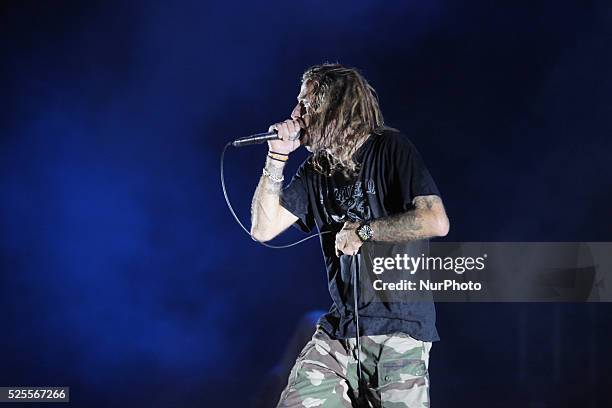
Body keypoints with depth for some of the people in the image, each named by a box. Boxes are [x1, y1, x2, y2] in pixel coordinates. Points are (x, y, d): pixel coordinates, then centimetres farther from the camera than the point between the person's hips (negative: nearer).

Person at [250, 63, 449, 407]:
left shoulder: (390, 149, -7)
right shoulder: (316, 169, 11)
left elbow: (436, 222, -20)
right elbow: (263, 229, 5)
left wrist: (364, 230, -12)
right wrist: (277, 157, 0)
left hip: (399, 327, -5)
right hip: (339, 329, 5)